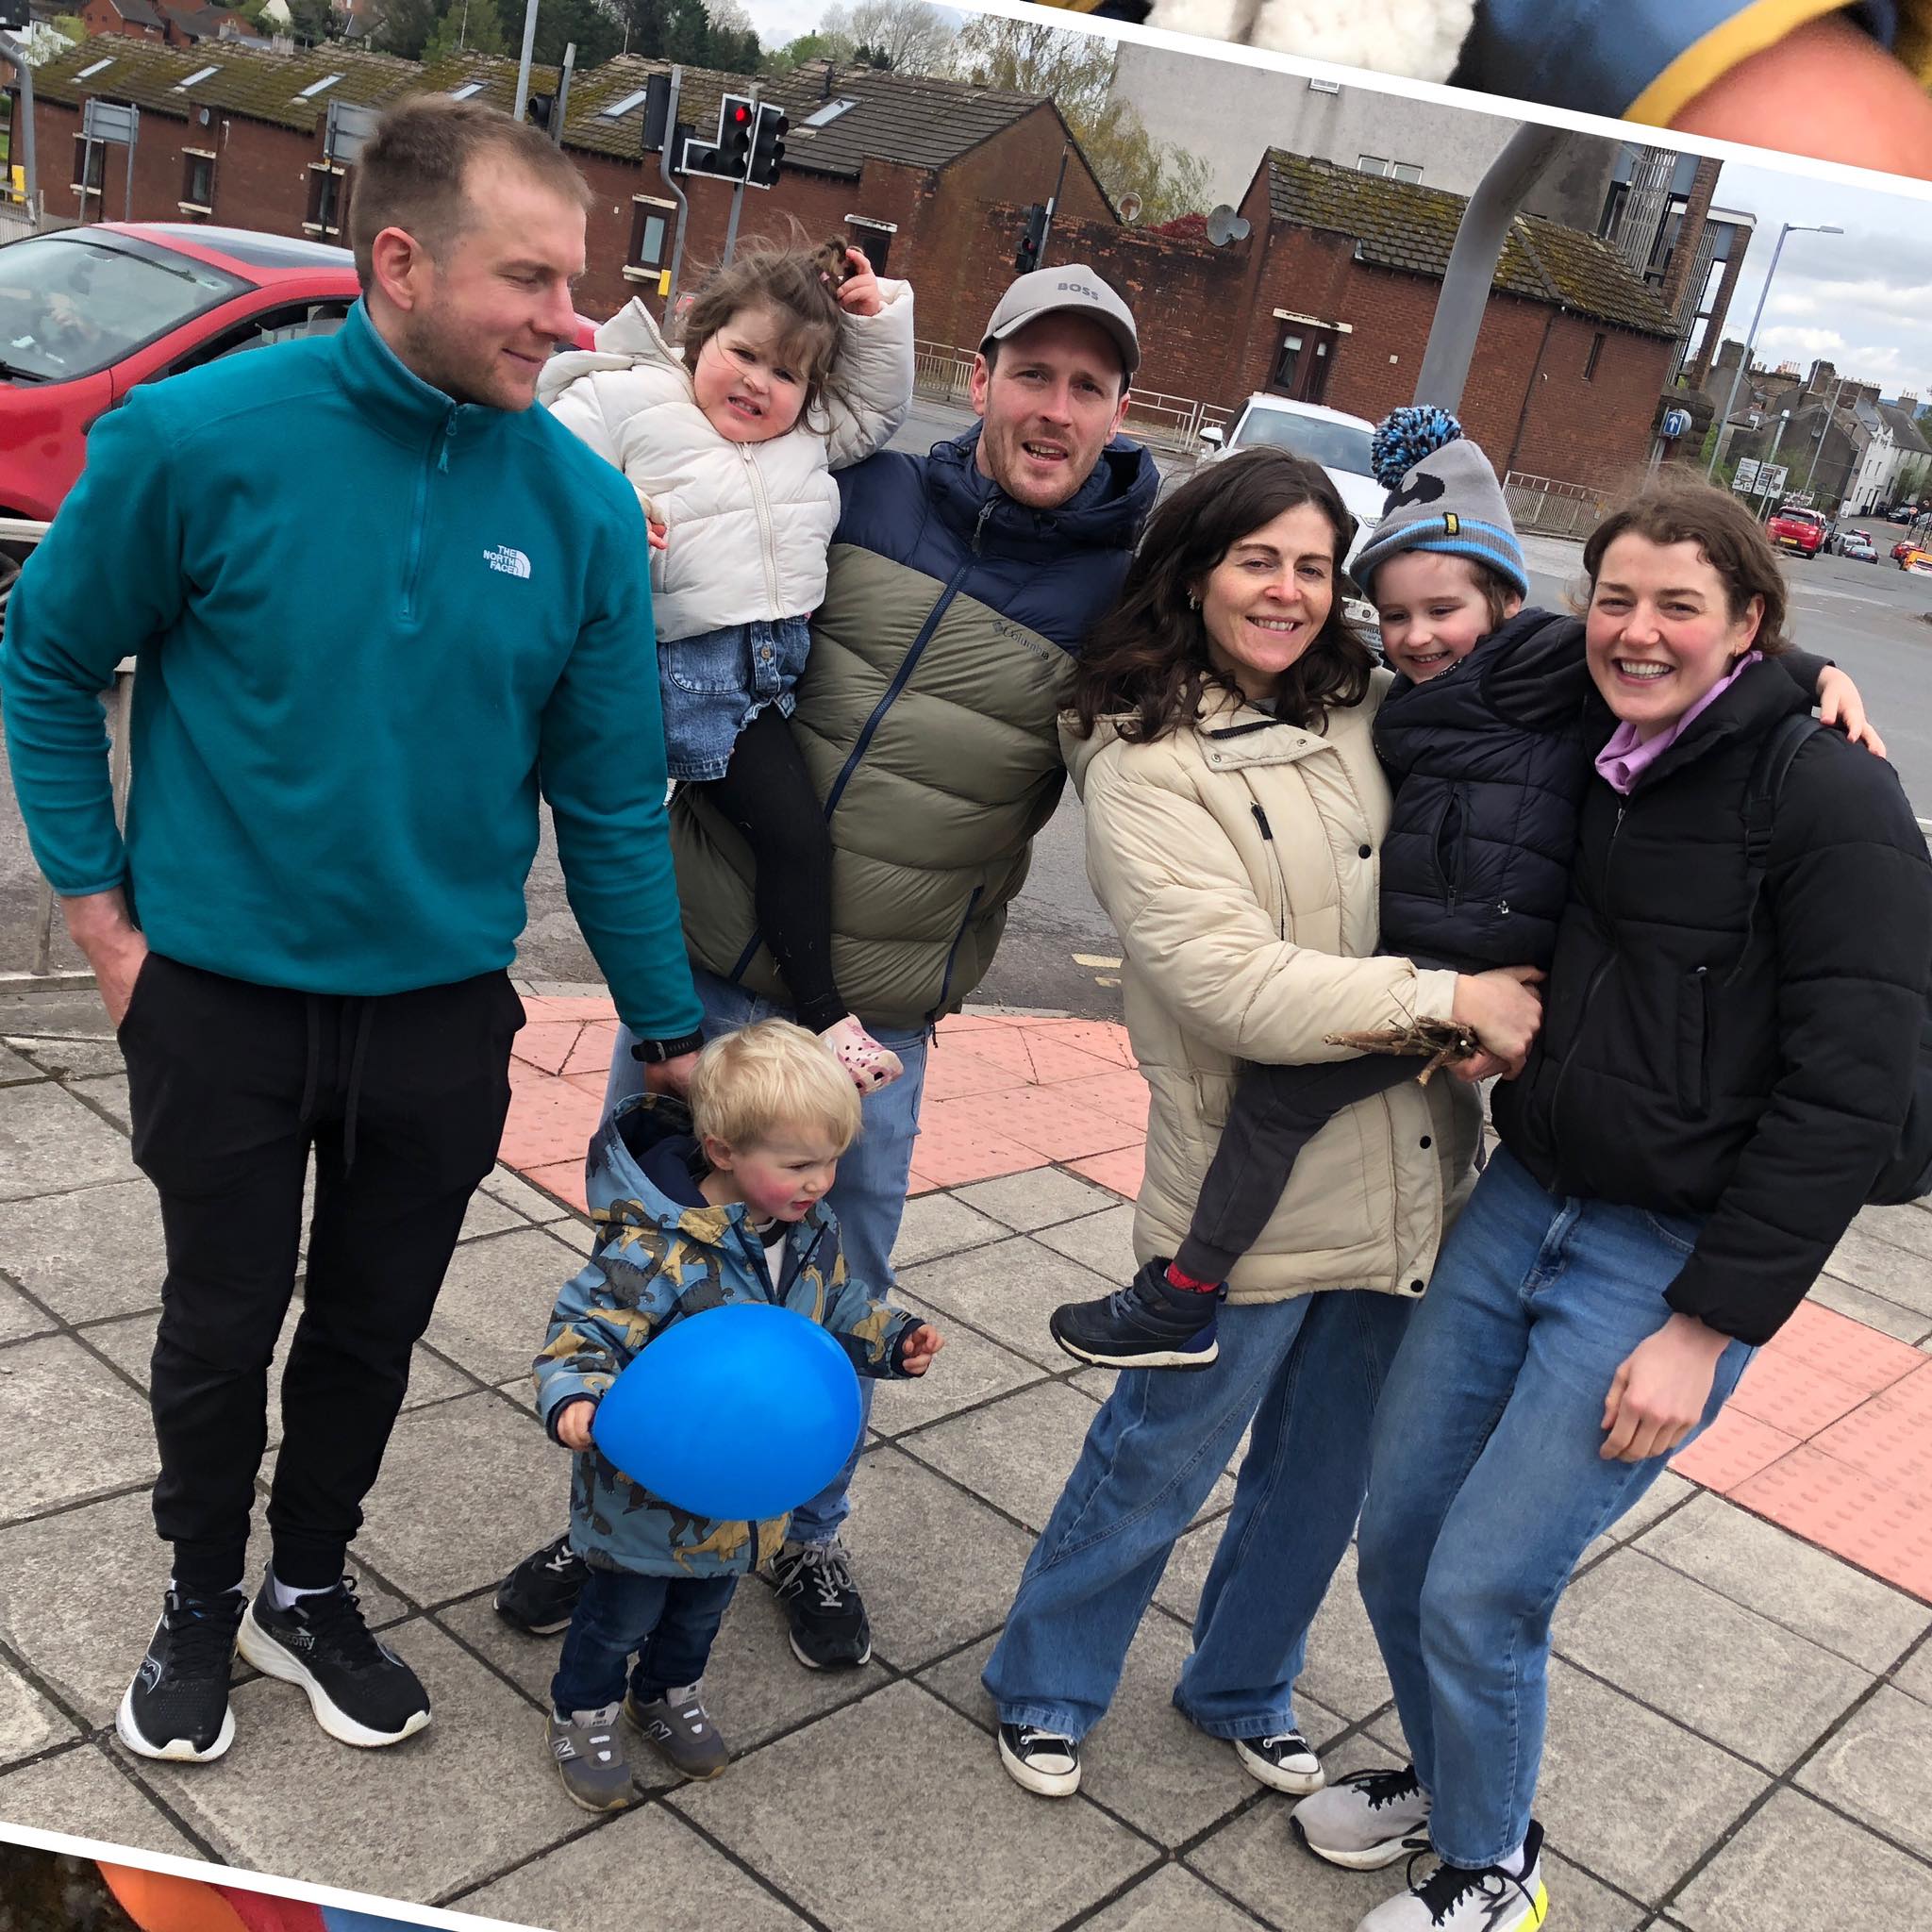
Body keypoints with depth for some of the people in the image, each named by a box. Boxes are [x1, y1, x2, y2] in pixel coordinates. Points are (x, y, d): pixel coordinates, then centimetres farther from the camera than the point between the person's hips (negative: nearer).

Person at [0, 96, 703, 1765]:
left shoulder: (583, 509, -8)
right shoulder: (200, 439, -16)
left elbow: (612, 800, -3)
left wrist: (676, 1040, 0)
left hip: (443, 1013, 2)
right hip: (220, 998, -2)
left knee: (373, 1327, 17)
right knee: (221, 1326, 15)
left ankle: (310, 1589, 43)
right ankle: (202, 1601, 42)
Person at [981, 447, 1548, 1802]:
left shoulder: (1372, 714, 3)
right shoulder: (1144, 766, -12)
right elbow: (1230, 982, -22)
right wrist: (1452, 1000, -22)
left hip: (1409, 1176, 6)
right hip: (1256, 1192, -5)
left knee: (1325, 1476, 21)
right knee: (1160, 1463, 12)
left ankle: (1245, 1690, 47)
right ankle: (1048, 1689, 39)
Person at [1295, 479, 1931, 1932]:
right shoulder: (1591, 771, 6)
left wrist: (1707, 1326, -16)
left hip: (1674, 1266, -6)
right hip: (1521, 1208, 6)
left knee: (1480, 1592, -2)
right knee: (1396, 1541, 12)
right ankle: (1445, 1781, 41)